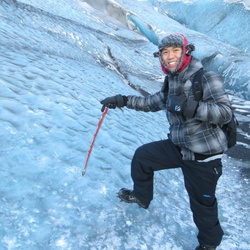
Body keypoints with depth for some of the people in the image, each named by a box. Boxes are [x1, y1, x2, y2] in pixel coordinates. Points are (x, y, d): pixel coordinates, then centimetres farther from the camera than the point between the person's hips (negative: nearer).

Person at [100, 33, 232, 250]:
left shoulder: (206, 78, -19)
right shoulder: (172, 81, 5)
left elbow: (226, 112, -25)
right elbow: (152, 102, 18)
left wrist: (191, 107, -39)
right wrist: (122, 100, 14)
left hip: (204, 155, -7)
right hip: (178, 146, 7)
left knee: (202, 203, 8)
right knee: (142, 155, 15)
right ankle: (141, 196, 41)